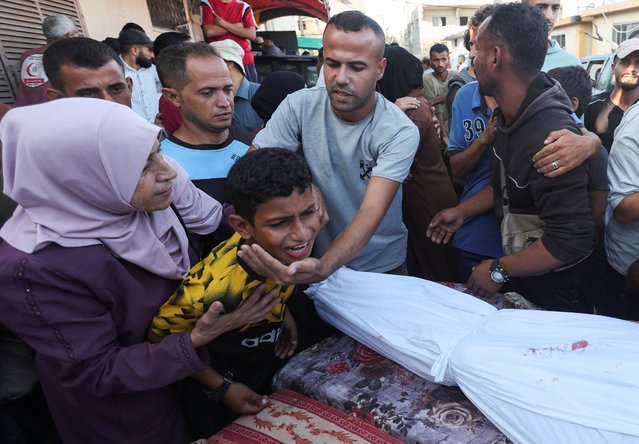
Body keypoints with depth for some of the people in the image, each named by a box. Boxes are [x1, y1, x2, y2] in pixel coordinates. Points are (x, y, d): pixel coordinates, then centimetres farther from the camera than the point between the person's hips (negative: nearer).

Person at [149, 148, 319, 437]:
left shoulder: (285, 244, -25)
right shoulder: (216, 286, -41)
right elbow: (161, 335, -23)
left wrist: (282, 310, -9)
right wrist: (222, 389, -18)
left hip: (272, 366, 6)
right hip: (218, 399, -5)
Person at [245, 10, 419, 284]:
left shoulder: (400, 132, -22)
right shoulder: (299, 107, -16)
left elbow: (371, 213, -32)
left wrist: (322, 268, -48)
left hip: (383, 265, -1)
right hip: (316, 256, 1)